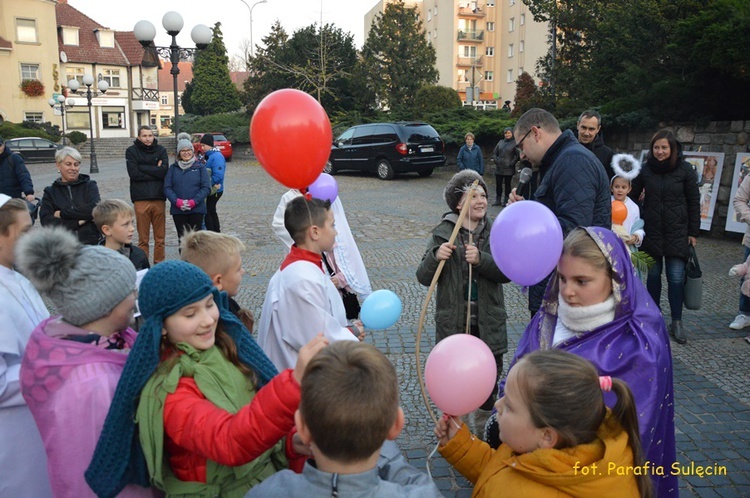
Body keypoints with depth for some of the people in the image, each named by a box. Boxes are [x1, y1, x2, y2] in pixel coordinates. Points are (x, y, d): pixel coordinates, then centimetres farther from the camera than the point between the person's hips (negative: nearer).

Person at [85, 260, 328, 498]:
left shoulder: (225, 350, -1)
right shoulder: (169, 390, -18)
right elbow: (230, 441, -34)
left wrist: (293, 443, -11)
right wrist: (296, 381, -46)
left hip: (271, 477, 6)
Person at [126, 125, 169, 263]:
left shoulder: (161, 150, 9)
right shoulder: (131, 151, 4)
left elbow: (164, 171, -5)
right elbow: (134, 174, -8)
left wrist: (143, 167, -7)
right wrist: (155, 171, -5)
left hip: (159, 199, 2)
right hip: (141, 199, -2)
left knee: (160, 238, 6)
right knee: (143, 239, 1)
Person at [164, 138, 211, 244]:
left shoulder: (200, 167, 4)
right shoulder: (173, 168, 9)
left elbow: (206, 188, -3)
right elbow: (167, 188, 3)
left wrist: (194, 201, -14)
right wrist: (177, 201, -14)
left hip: (196, 209, -2)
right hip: (178, 210, 2)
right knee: (182, 238, 7)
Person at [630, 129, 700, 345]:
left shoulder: (685, 169, -3)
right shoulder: (645, 169, 0)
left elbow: (694, 202, 1)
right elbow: (633, 196, 6)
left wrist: (693, 232, 0)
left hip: (677, 232, -1)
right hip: (652, 231, 2)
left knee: (676, 277, -3)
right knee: (653, 275, 8)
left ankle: (677, 322, 9)